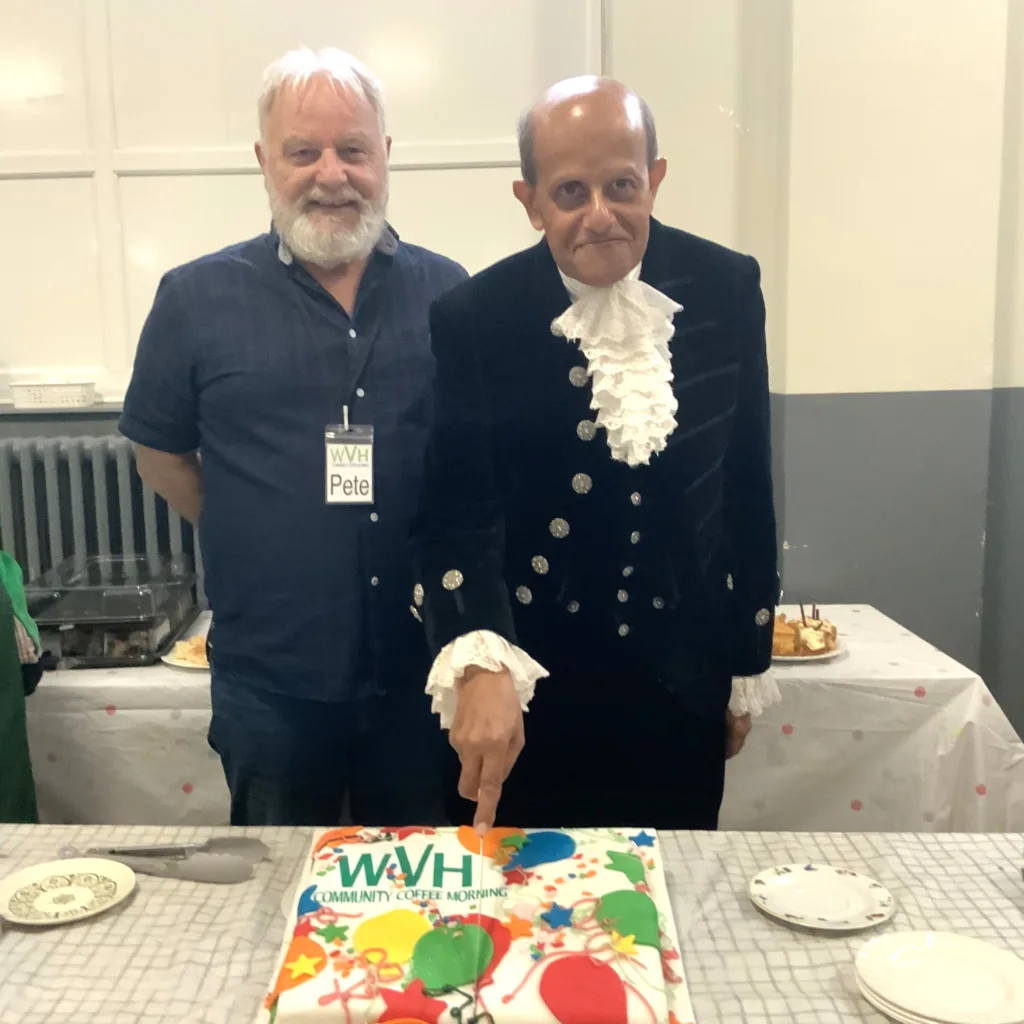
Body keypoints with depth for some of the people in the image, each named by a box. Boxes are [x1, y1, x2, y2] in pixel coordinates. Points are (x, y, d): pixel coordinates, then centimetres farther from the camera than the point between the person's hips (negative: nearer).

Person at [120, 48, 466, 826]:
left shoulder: (448, 294, -1)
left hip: (425, 672, 1)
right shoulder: (199, 298, -4)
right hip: (270, 682, 0)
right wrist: (263, 544, 2)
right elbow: (161, 457, 6)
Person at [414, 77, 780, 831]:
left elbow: (748, 486, 2)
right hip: (530, 696, -2)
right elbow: (456, 513, -16)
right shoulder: (473, 318, -13)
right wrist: (480, 665, -34)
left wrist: (748, 666, 8)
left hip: (681, 688, 3)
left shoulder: (726, 288, -5)